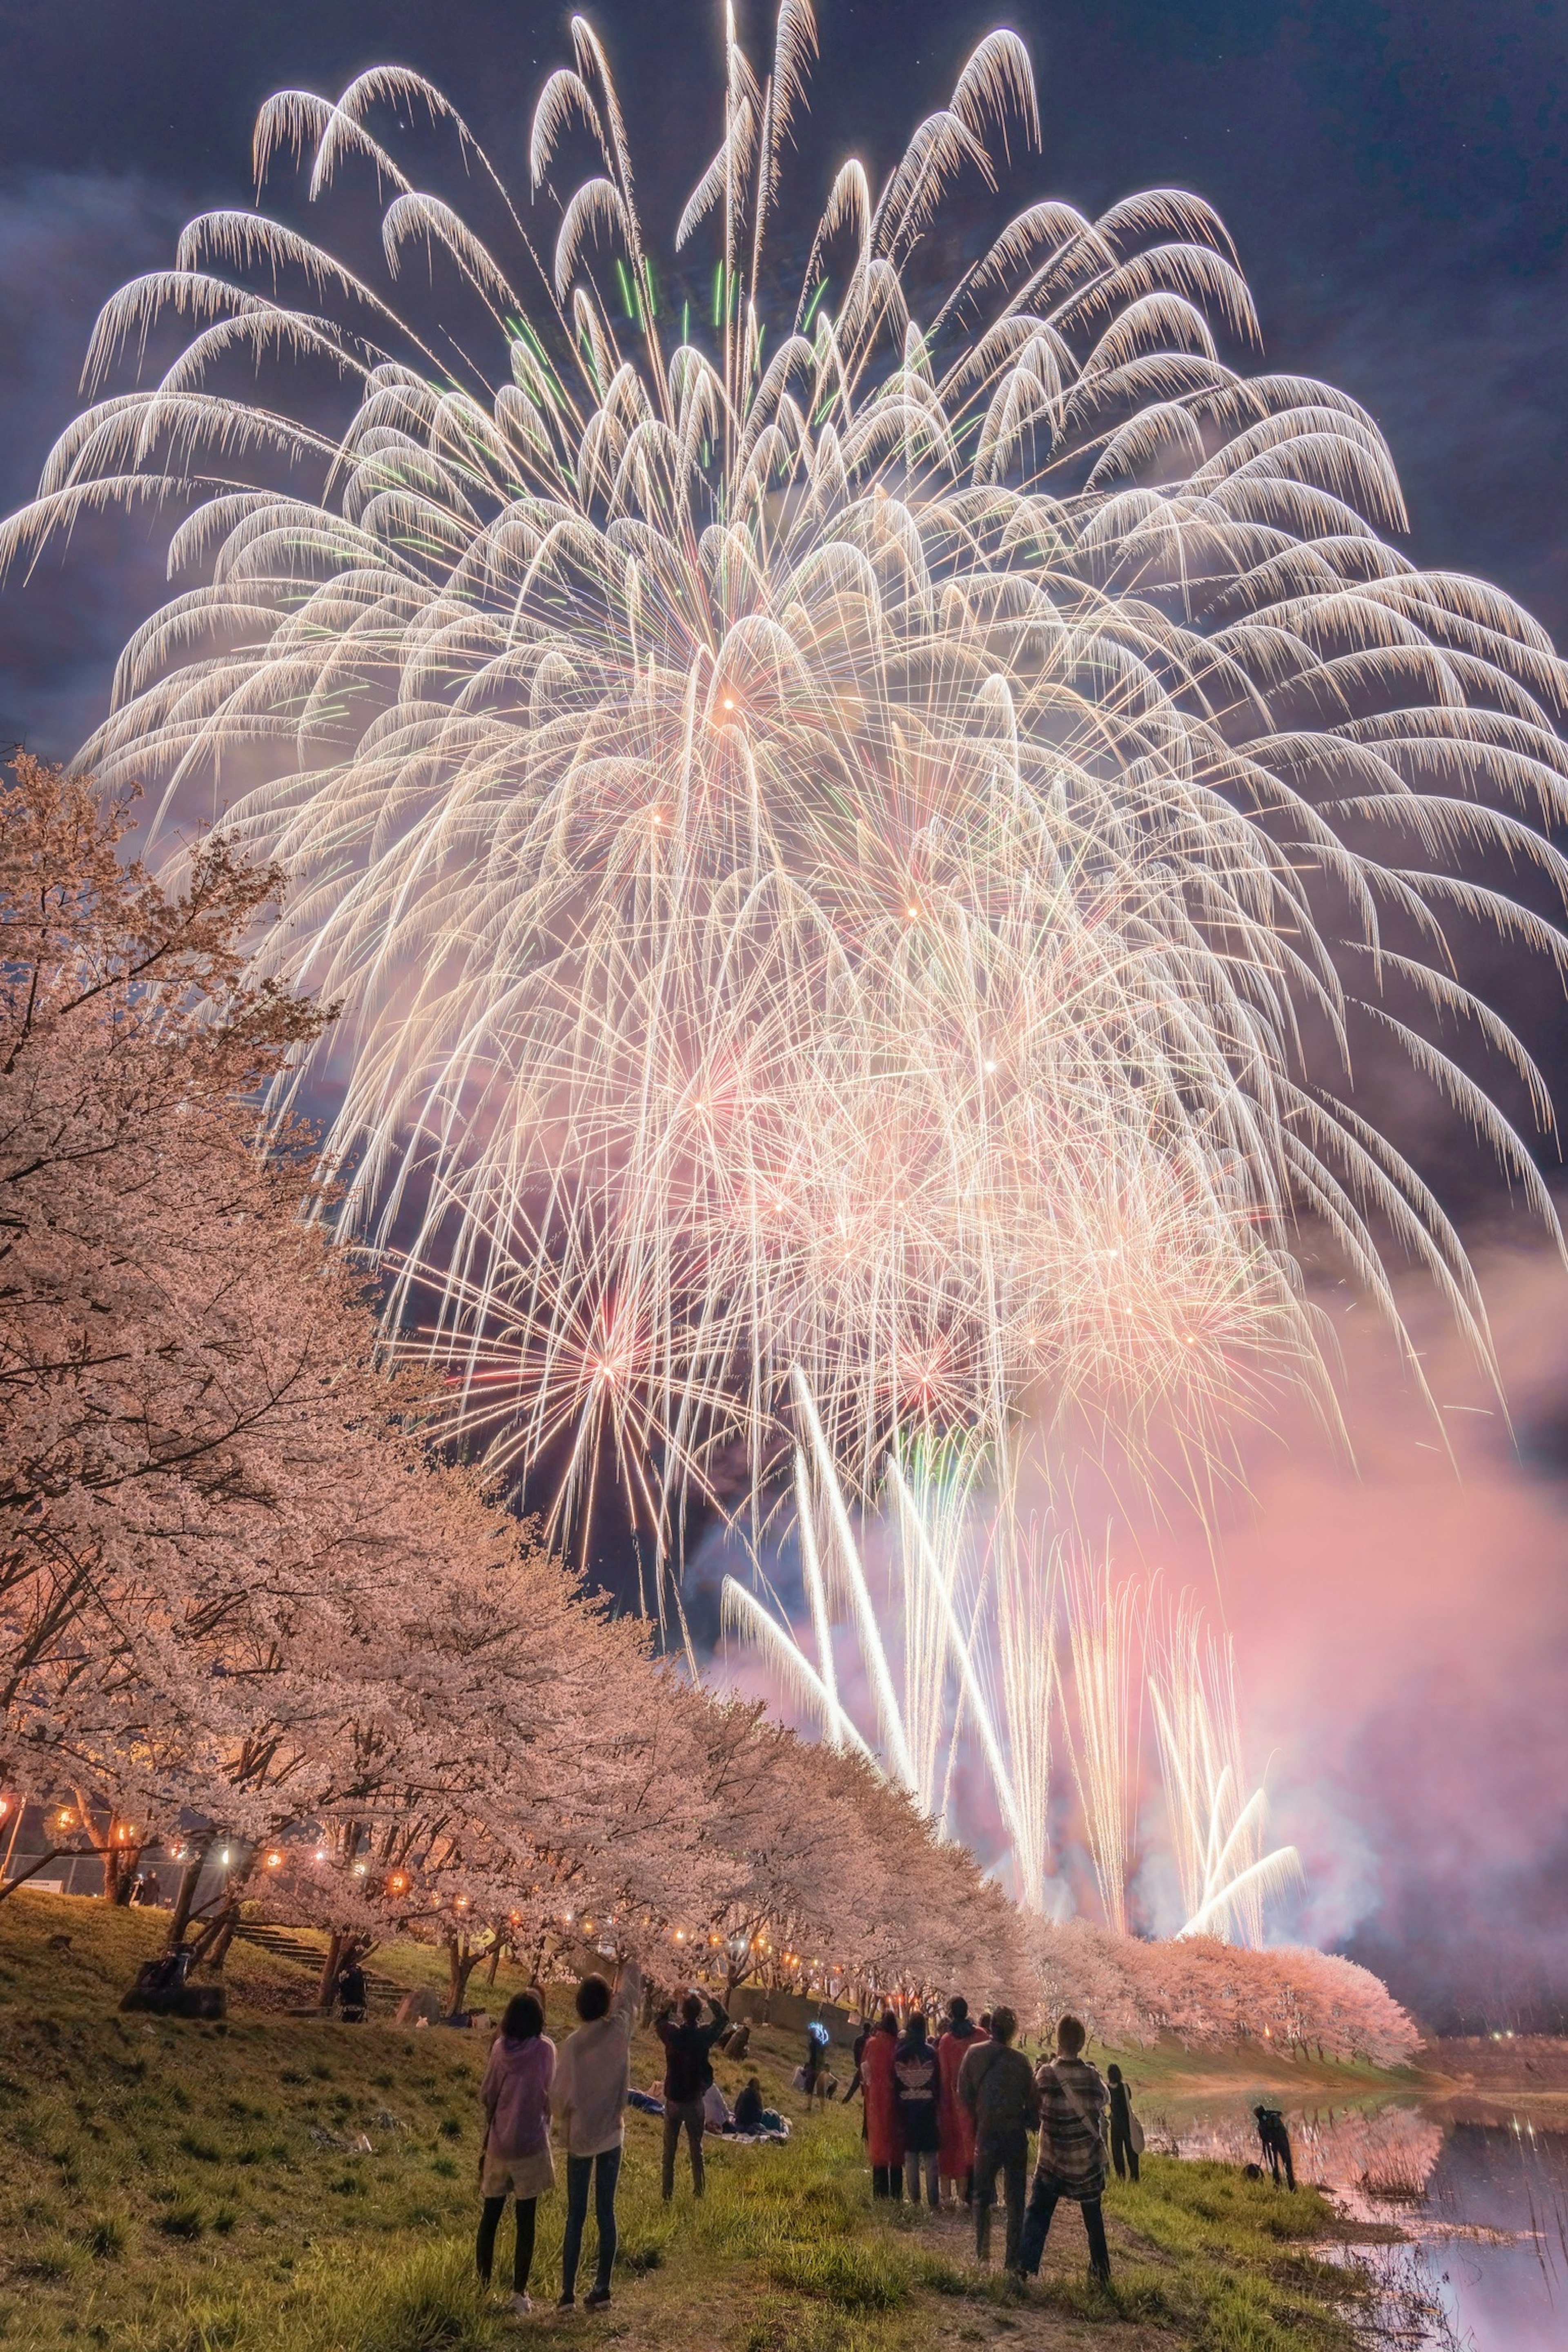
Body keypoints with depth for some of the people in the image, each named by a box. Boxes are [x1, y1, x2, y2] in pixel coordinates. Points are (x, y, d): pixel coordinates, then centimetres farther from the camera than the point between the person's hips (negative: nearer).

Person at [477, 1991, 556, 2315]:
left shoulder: (501, 2048, -5)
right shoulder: (545, 2049, -10)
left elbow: (486, 2094, -2)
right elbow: (549, 2095, -2)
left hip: (498, 2143, 2)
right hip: (530, 2143, -2)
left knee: (491, 2216, 14)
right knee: (526, 2221, 6)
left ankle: (484, 2287, 20)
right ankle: (519, 2292, 7)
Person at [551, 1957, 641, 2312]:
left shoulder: (573, 2043, -16)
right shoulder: (620, 2029, -11)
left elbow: (560, 2094, -11)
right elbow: (630, 1991, 6)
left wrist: (564, 2119, 9)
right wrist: (631, 1967, 23)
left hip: (581, 2138, -1)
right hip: (612, 2135, 1)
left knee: (576, 2216, 8)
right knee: (606, 2212, 9)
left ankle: (568, 2293, 10)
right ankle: (601, 2289, 12)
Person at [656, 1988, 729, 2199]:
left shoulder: (672, 2033, -17)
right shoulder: (705, 2035, -15)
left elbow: (658, 2022, 7)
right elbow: (723, 2019, 6)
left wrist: (671, 2002, 10)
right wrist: (711, 1999, 14)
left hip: (673, 2100, 0)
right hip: (695, 2101, 0)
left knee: (669, 2150, 13)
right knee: (696, 2149, 15)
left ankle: (667, 2194, 18)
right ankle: (699, 2192, 21)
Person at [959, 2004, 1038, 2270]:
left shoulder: (973, 2054, -6)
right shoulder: (1020, 2061, -11)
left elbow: (964, 2094, 0)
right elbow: (1033, 2100, -5)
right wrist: (1032, 2124, 13)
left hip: (987, 2134, 1)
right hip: (1016, 2135, -1)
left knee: (983, 2196, 16)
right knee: (1015, 2200, 10)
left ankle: (982, 2253, 15)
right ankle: (1014, 2259, 10)